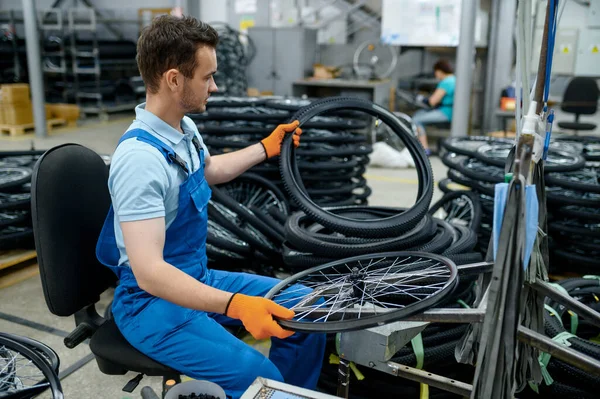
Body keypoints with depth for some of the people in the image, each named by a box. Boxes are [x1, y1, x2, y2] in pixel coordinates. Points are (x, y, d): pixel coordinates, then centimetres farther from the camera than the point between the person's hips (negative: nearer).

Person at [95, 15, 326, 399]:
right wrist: (236, 305, -43)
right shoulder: (140, 158, -28)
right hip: (153, 301, -9)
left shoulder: (185, 128, 1)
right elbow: (149, 272, -33)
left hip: (198, 278, 9)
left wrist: (267, 148, 28)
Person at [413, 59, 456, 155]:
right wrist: (426, 98, 10)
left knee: (416, 120, -11)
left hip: (446, 113, -11)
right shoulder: (454, 79, 15)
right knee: (417, 113, 13)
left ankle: (425, 148, -12)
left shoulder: (446, 82, -18)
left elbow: (432, 101, -20)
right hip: (449, 111, 11)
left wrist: (422, 99, -1)